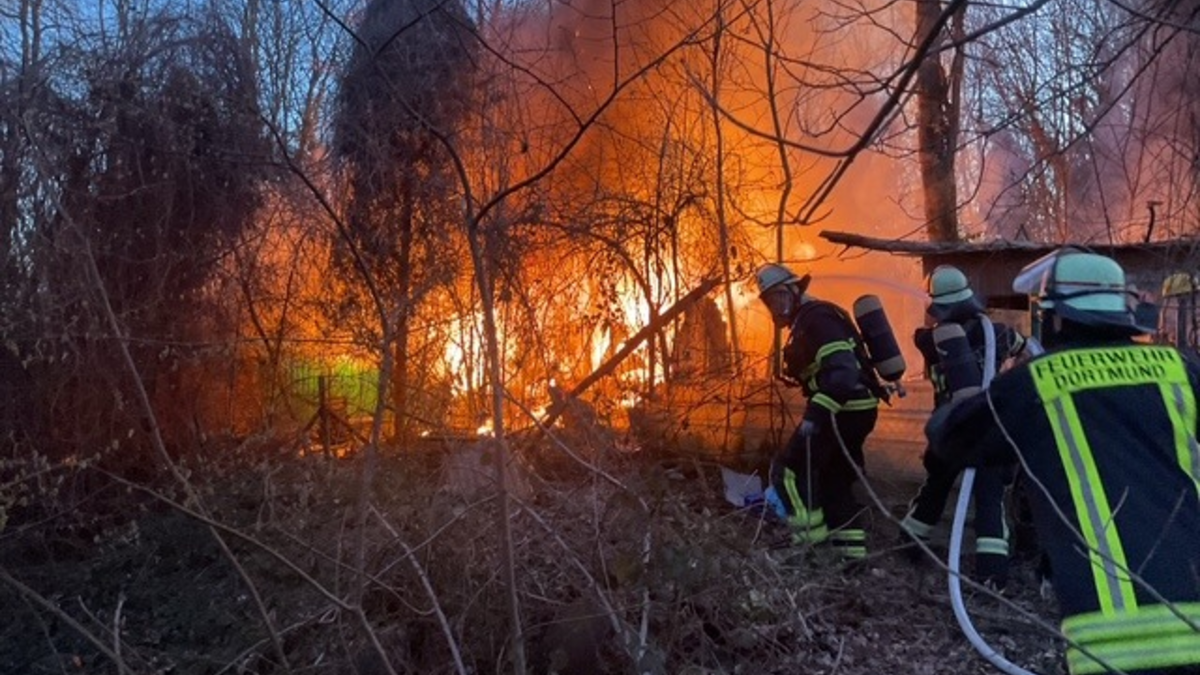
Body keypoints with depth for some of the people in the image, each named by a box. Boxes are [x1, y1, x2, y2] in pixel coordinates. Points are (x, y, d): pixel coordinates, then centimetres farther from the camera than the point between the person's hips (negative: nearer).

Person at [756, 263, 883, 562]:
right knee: (834, 479, 17)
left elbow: (842, 371, -27)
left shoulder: (817, 318, -15)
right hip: (854, 409, 11)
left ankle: (810, 537, -6)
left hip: (845, 411, -11)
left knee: (789, 469, -6)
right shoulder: (808, 319, 19)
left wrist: (815, 414, -33)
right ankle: (851, 550, 20)